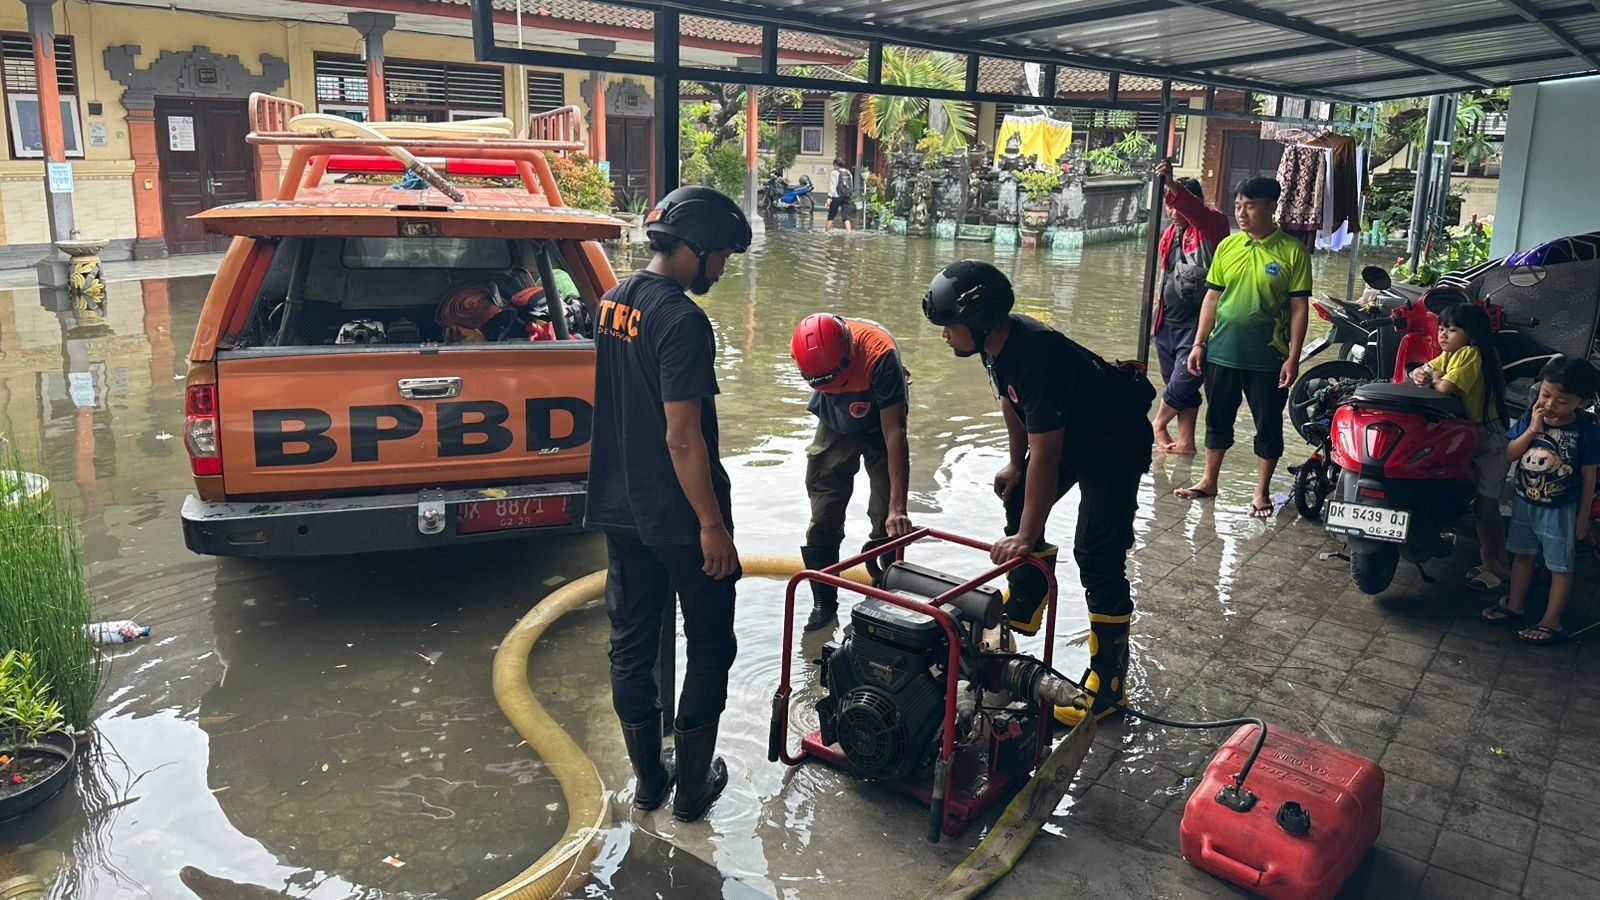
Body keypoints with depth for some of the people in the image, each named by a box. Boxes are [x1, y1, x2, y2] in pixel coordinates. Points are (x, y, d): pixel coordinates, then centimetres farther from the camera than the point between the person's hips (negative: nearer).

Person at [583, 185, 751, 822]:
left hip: (619, 508, 8)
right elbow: (683, 437, -24)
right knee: (710, 646, 9)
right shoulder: (682, 321, -21)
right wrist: (713, 524, -17)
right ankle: (692, 785, 19)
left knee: (631, 643, 14)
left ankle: (648, 779, 28)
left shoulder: (612, 302, 6)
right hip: (678, 518, -8)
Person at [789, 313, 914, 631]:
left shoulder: (880, 354, -40)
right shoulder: (803, 348, -28)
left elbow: (894, 432, -40)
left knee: (887, 519, -6)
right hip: (835, 427, 3)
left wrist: (898, 507, -42)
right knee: (823, 519, 1)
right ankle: (824, 603, 13)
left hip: (878, 424, -3)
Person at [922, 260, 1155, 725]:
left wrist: (1027, 536, -30)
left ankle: (1109, 681, -5)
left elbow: (1045, 458, -35)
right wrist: (1015, 462, 14)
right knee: (1019, 502, 19)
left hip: (1115, 445, -10)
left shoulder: (1038, 357, -37)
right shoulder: (998, 342, -10)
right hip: (1069, 434, 10)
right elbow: (1012, 403, 10)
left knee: (1097, 555, -14)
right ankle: (1023, 609, 39)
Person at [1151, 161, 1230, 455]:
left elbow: (1195, 211, -35)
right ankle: (1185, 441, 22)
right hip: (1168, 321, 7)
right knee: (1178, 384, 12)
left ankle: (1159, 424, 20)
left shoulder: (1211, 226, -11)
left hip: (1197, 323, -7)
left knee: (1182, 384, -6)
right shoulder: (1170, 233, 11)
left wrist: (1173, 185, -49)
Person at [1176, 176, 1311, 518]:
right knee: (1218, 419, 15)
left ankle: (1261, 493, 20)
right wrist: (1199, 343, 5)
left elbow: (1299, 307, -7)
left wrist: (1293, 357, -11)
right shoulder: (1227, 246, 3)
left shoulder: (1292, 251, -8)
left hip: (1267, 358, -3)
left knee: (1268, 426, 8)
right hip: (1222, 352, 4)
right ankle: (1209, 481, 29)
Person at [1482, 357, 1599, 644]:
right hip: (1524, 502, 5)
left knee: (1560, 565, 7)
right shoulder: (1530, 417, -8)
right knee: (1523, 555, 19)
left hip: (1561, 510, -4)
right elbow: (1509, 454, -10)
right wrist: (1532, 430, -22)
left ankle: (1551, 622, 16)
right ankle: (1515, 607, 32)